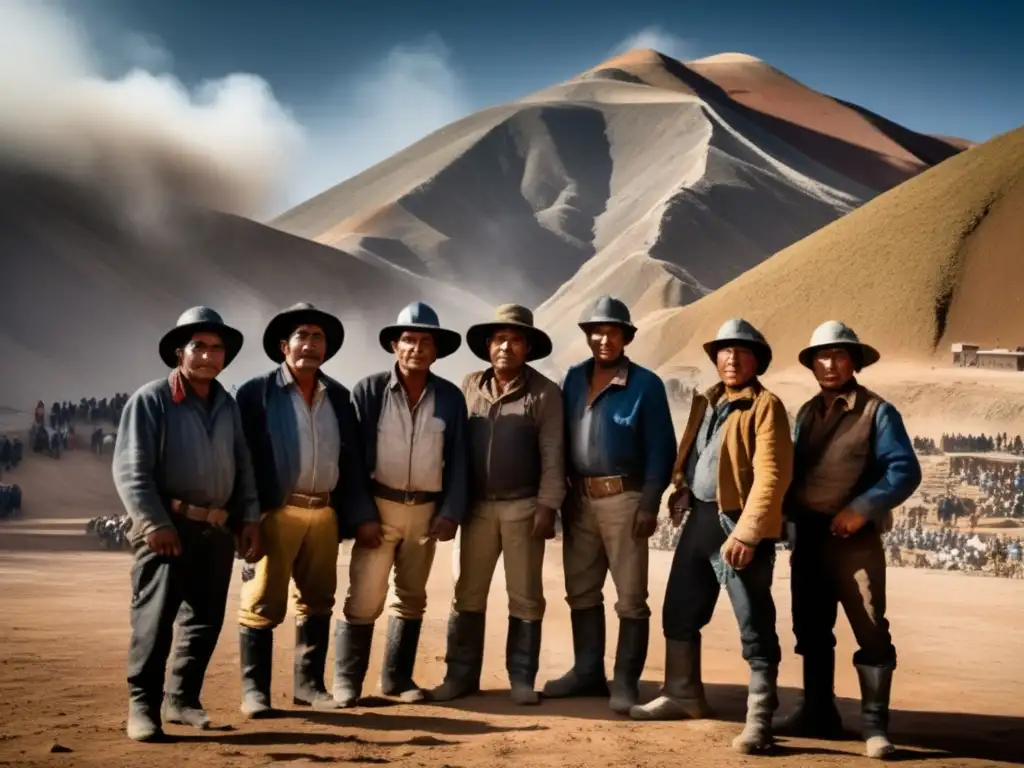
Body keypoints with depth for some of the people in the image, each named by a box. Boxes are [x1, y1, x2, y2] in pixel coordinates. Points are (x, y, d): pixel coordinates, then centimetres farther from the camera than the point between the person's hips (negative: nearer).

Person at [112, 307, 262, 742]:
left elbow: (243, 468, 19)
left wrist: (250, 518, 9)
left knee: (205, 620, 9)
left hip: (217, 529, 6)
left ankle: (182, 699, 21)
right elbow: (130, 469, -11)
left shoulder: (228, 406, 14)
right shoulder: (151, 399, -5)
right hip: (168, 526, -6)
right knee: (155, 617, -8)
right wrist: (154, 523, -17)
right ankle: (142, 705, 1)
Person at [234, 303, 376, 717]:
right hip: (275, 513, -5)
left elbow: (352, 460, 14)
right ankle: (254, 689, 6)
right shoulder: (256, 392, -1)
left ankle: (308, 683, 22)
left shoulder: (339, 397, 13)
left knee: (317, 602, 11)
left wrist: (357, 513, 9)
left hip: (324, 513, 5)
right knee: (263, 603, -3)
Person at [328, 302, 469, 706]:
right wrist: (362, 515, -12)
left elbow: (457, 459, 4)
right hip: (379, 505, -3)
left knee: (411, 597, 12)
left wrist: (451, 512, -5)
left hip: (426, 509, 3)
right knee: (364, 598, -4)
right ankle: (346, 679, 9)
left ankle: (397, 676, 23)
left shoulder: (450, 397, 2)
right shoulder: (369, 390, -6)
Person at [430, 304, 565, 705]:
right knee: (468, 594, 6)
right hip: (477, 505, 3)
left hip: (523, 506, -3)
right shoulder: (470, 386, 7)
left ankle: (522, 679, 10)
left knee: (525, 596, 3)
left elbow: (552, 455, -6)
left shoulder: (544, 392, -3)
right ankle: (461, 675, 13)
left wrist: (547, 508, -13)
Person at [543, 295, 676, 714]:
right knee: (581, 591, 12)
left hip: (623, 499, -5)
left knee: (630, 596, 0)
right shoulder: (574, 378, 8)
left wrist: (649, 505, -13)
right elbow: (562, 438, 11)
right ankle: (587, 671, 24)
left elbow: (661, 449, -8)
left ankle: (626, 681, 7)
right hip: (579, 499, 5)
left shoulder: (646, 384, -6)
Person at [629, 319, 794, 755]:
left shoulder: (766, 406, -8)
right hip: (700, 520, 8)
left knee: (754, 626, -4)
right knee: (679, 612, 16)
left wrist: (746, 533, -23)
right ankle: (683, 695, 32)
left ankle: (759, 719, 3)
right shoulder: (705, 403, 16)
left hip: (738, 525, -8)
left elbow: (771, 476, -17)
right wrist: (681, 492, 4)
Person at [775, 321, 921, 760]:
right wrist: (783, 512, 0)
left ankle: (875, 724, 3)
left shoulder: (876, 411, -3)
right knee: (811, 630, 11)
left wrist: (862, 509, -20)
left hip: (854, 539, -6)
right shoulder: (806, 413, 16)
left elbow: (905, 470, -11)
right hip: (807, 537, 6)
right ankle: (818, 712, 22)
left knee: (870, 632, -5)